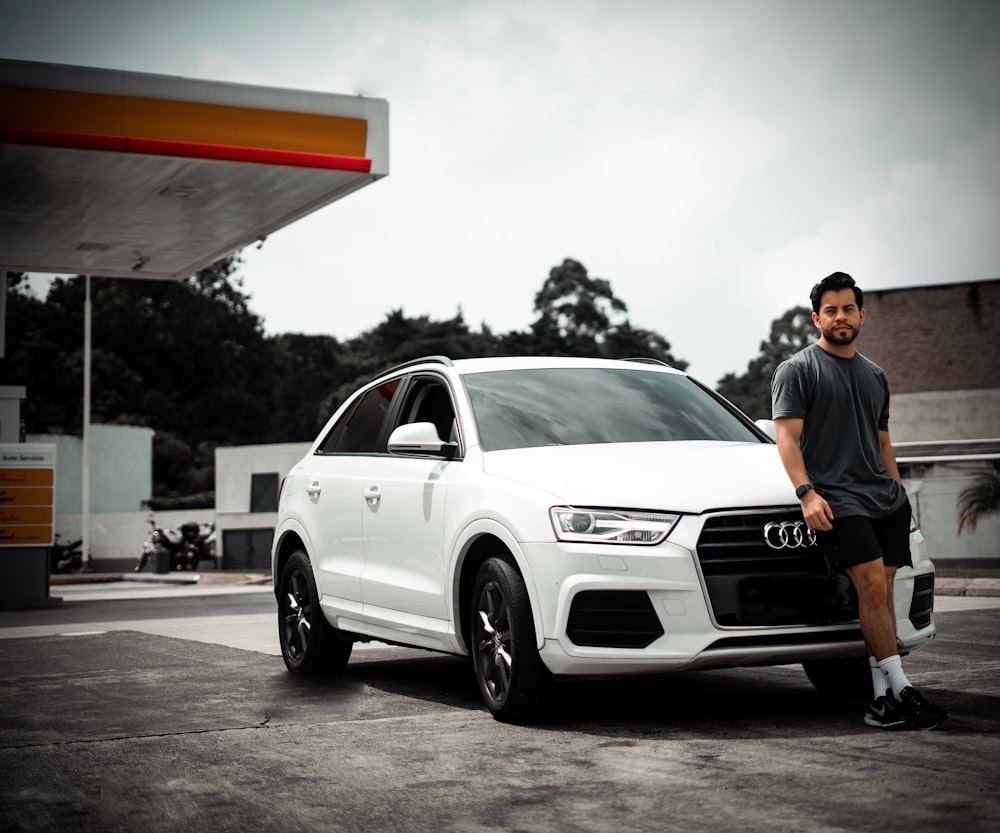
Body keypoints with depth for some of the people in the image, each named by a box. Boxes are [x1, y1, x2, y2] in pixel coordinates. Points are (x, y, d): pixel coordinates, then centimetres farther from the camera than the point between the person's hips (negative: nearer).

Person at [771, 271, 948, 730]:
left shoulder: (875, 375, 23)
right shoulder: (797, 370, 3)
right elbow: (787, 436, -6)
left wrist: (897, 491, 21)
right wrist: (806, 492, -18)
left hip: (886, 498, 6)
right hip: (837, 498, -6)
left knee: (883, 591, 0)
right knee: (872, 584, -17)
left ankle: (882, 698, 2)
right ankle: (901, 690, -17)